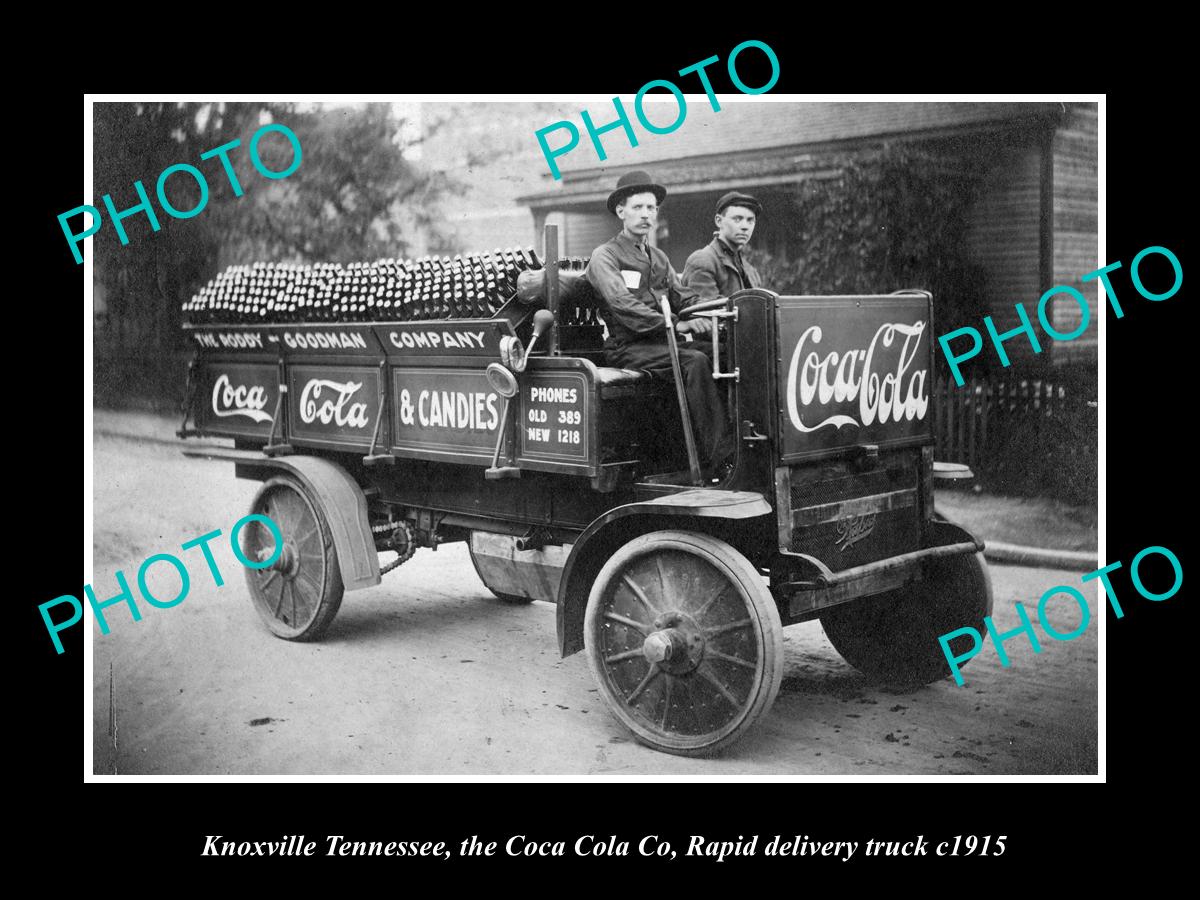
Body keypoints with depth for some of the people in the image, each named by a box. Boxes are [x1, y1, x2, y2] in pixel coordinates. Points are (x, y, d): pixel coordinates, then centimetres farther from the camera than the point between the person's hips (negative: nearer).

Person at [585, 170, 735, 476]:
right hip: (627, 347, -7)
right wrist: (676, 324, -26)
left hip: (661, 342, 7)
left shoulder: (659, 258, 25)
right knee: (695, 361, -32)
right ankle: (719, 460, -35)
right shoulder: (605, 256, 0)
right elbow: (624, 307, -16)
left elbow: (682, 297, 15)